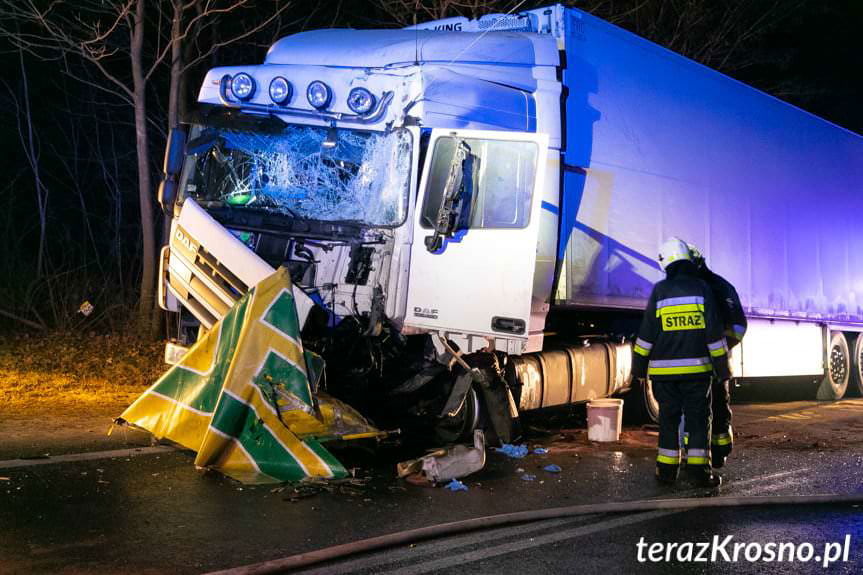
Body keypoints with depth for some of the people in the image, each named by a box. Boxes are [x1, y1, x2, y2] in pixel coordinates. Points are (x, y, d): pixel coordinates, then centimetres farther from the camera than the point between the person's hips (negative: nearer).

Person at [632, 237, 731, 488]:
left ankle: (667, 469, 11)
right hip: (696, 368, 0)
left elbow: (647, 333, -3)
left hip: (664, 370, 1)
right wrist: (722, 366, 2)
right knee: (698, 418, 5)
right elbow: (714, 332, -4)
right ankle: (698, 470, 0)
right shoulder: (701, 289, -3)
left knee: (669, 419, 9)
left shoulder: (659, 291, -3)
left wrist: (638, 367, 5)